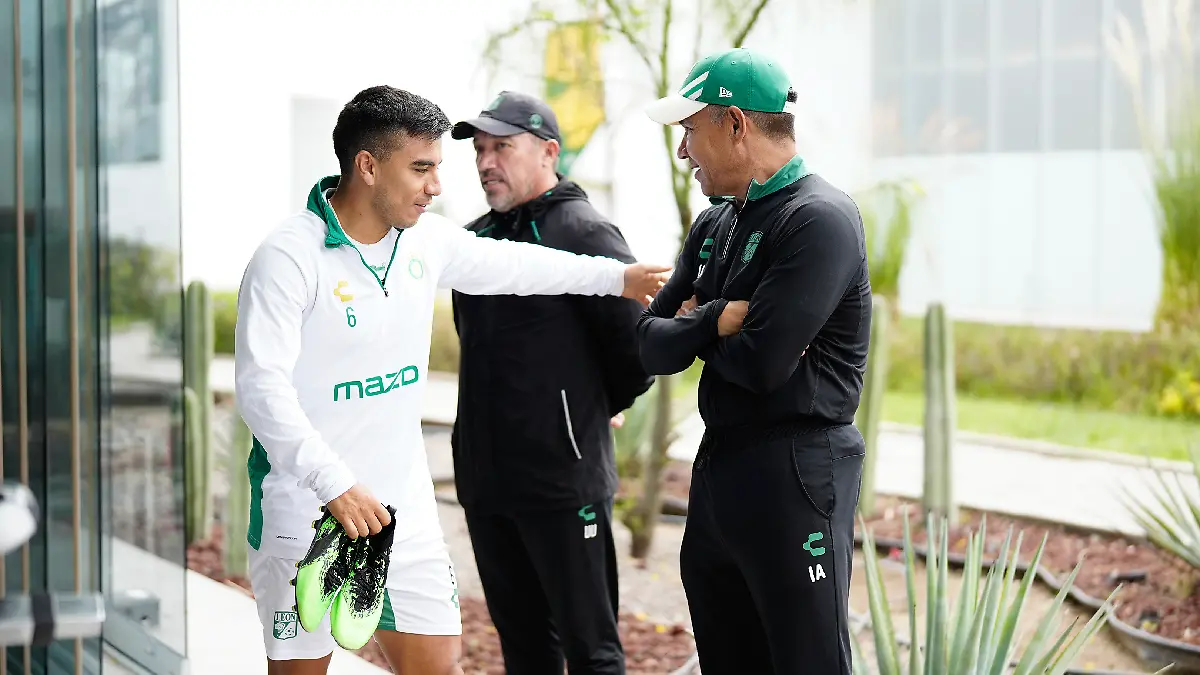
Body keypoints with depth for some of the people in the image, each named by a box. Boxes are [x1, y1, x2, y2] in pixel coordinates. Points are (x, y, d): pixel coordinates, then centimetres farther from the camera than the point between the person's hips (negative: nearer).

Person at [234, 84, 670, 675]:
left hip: (404, 507, 7)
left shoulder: (425, 240, 5)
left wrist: (616, 277, 27)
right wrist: (336, 486, -33)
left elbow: (507, 264, 23)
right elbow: (261, 387, -25)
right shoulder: (289, 257, -18)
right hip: (308, 511, -7)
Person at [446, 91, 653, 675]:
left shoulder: (583, 232, -10)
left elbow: (640, 340, -12)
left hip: (562, 480, -7)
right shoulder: (477, 238, 13)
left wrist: (601, 408, 3)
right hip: (485, 479, 8)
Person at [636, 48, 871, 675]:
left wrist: (693, 329, -2)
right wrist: (715, 320, -12)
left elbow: (760, 363, -22)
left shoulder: (820, 218, -14)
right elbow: (652, 345, 7)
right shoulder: (714, 224, 13)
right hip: (716, 469, 9)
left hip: (794, 475, -9)